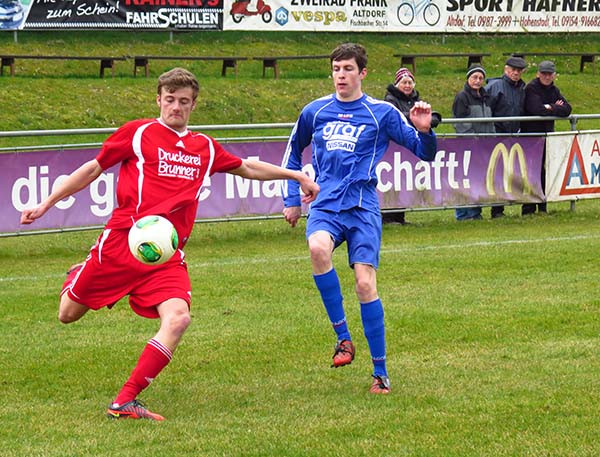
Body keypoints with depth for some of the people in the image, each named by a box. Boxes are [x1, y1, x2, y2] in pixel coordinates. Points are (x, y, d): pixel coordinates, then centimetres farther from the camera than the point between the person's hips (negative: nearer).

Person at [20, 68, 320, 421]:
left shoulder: (205, 147, 16)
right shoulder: (138, 133, 4)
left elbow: (248, 168, 31)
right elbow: (93, 169, 9)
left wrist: (297, 176, 33)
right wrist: (47, 204, 7)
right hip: (122, 242, -3)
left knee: (178, 318, -22)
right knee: (68, 315, 3)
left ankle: (125, 401, -16)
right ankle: (79, 277, 43)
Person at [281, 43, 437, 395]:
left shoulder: (382, 113, 4)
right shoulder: (315, 112, 12)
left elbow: (425, 153, 5)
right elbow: (293, 152, 29)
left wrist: (424, 130, -16)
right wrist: (292, 199, 24)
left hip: (363, 207, -1)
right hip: (325, 205, 1)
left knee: (366, 284, -12)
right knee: (318, 247, -32)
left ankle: (381, 372, -1)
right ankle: (343, 337, -21)